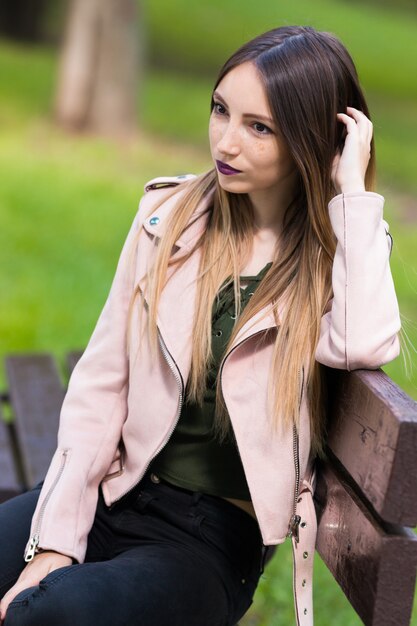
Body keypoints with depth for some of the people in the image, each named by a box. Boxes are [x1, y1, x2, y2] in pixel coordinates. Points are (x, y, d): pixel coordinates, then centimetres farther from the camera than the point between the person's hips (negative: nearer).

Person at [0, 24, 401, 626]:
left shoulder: (341, 256, -2)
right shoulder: (168, 212, 3)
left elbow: (367, 345, -27)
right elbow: (100, 384, 0)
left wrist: (354, 190, -17)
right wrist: (55, 540, -8)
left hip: (217, 537, -3)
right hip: (113, 492, 3)